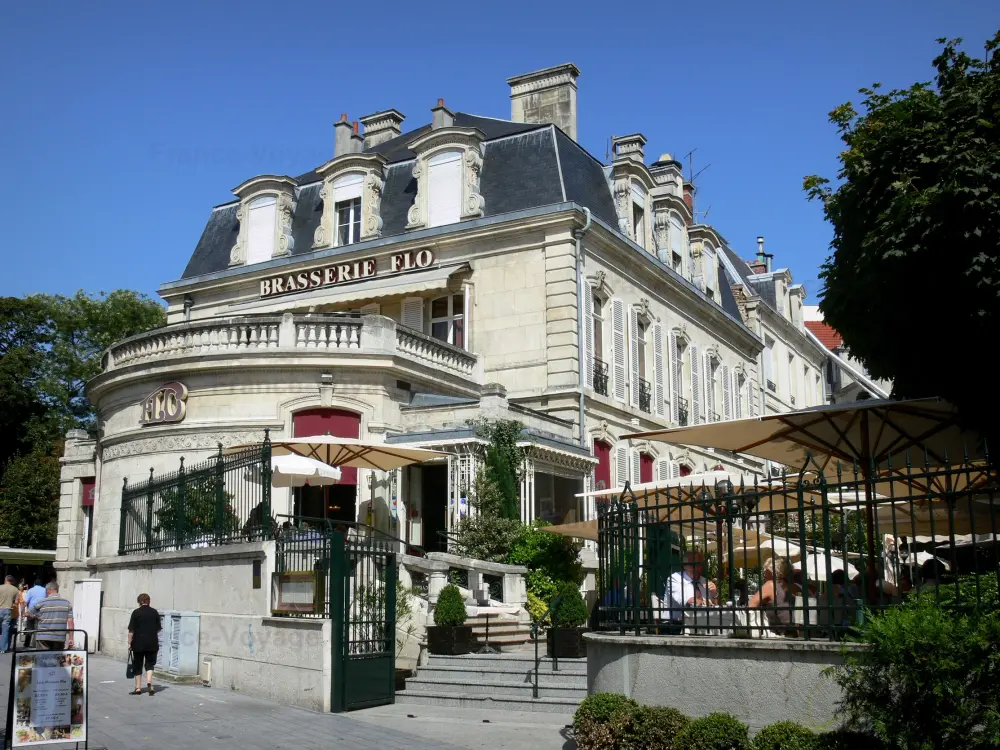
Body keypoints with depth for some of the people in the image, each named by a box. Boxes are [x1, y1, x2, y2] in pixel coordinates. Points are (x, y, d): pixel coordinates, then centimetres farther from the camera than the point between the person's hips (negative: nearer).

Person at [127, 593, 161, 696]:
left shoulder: (136, 612, -5)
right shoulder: (154, 612, 3)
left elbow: (131, 630, -7)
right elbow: (158, 629, 9)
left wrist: (129, 643, 0)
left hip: (138, 644, -2)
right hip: (152, 643, 2)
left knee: (138, 666, 9)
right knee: (149, 664, 11)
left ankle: (138, 688, 13)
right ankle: (149, 682, -12)